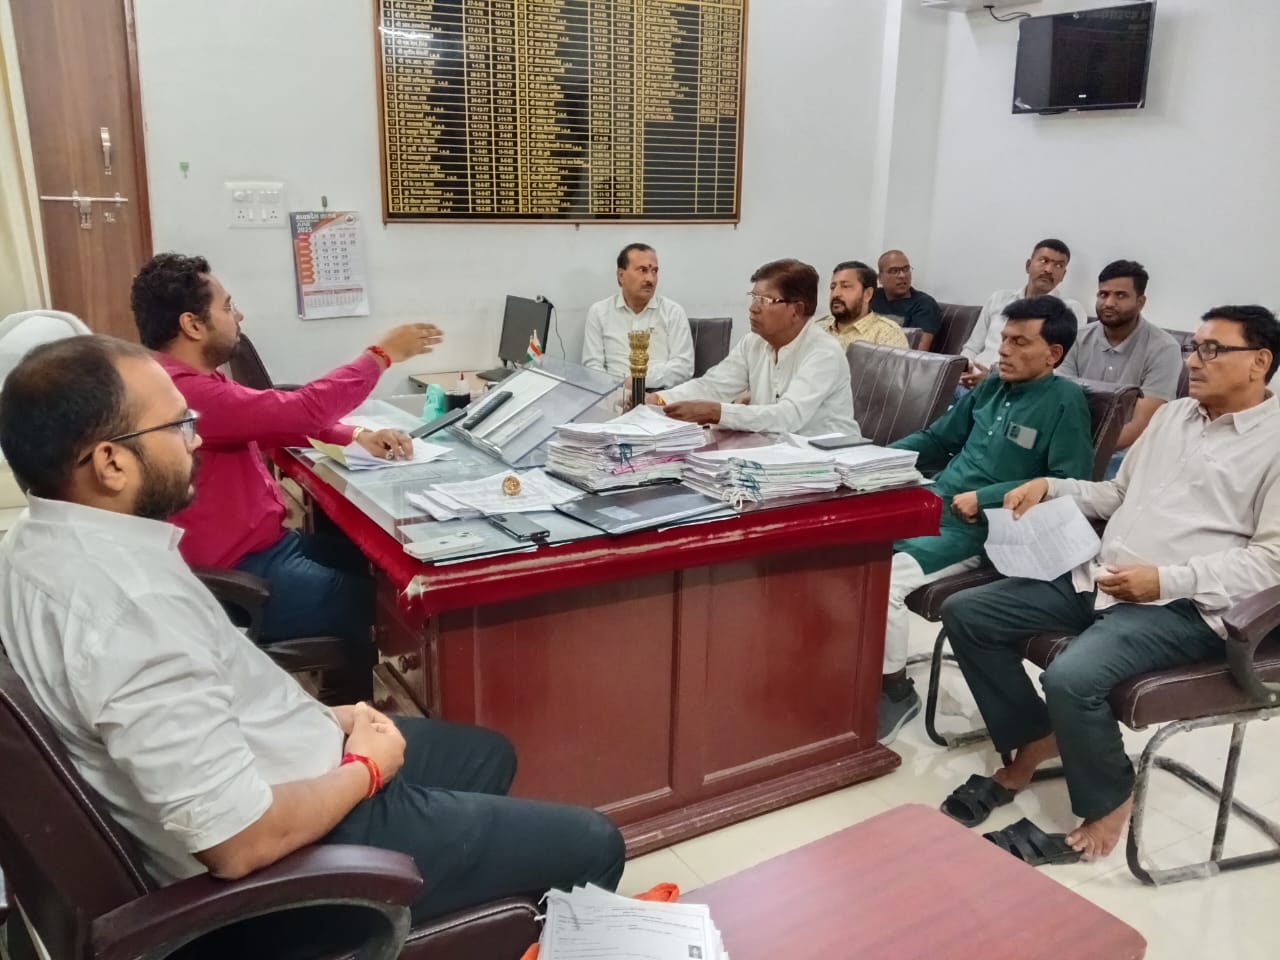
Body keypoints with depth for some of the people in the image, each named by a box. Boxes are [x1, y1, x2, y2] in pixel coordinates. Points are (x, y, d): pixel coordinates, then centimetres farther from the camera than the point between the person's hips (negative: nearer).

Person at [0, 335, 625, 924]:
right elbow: (240, 840, -32)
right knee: (591, 847, 3)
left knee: (488, 754, 26)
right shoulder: (129, 603, -33)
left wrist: (321, 719, 5)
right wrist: (367, 768, -14)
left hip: (292, 780, 10)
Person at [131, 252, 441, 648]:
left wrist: (357, 436, 0)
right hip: (238, 574, -10)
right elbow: (299, 410, -28)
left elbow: (275, 420, 15)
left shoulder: (192, 380, 9)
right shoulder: (182, 391, -25)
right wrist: (382, 354, -16)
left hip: (260, 544, 10)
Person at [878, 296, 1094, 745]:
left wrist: (984, 498, -18)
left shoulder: (1065, 401, -8)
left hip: (981, 529, -7)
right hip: (930, 507, 8)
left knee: (882, 580, -27)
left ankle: (895, 688, -3)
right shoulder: (992, 387, 14)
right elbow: (936, 438, 22)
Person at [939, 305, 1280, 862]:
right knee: (966, 613, -4)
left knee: (1071, 676, -33)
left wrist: (1168, 579, -22)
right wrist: (1050, 486, 7)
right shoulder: (1173, 414, 19)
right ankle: (1034, 741, 12)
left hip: (1183, 606, -8)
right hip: (1099, 576, 8)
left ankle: (1107, 801, -2)